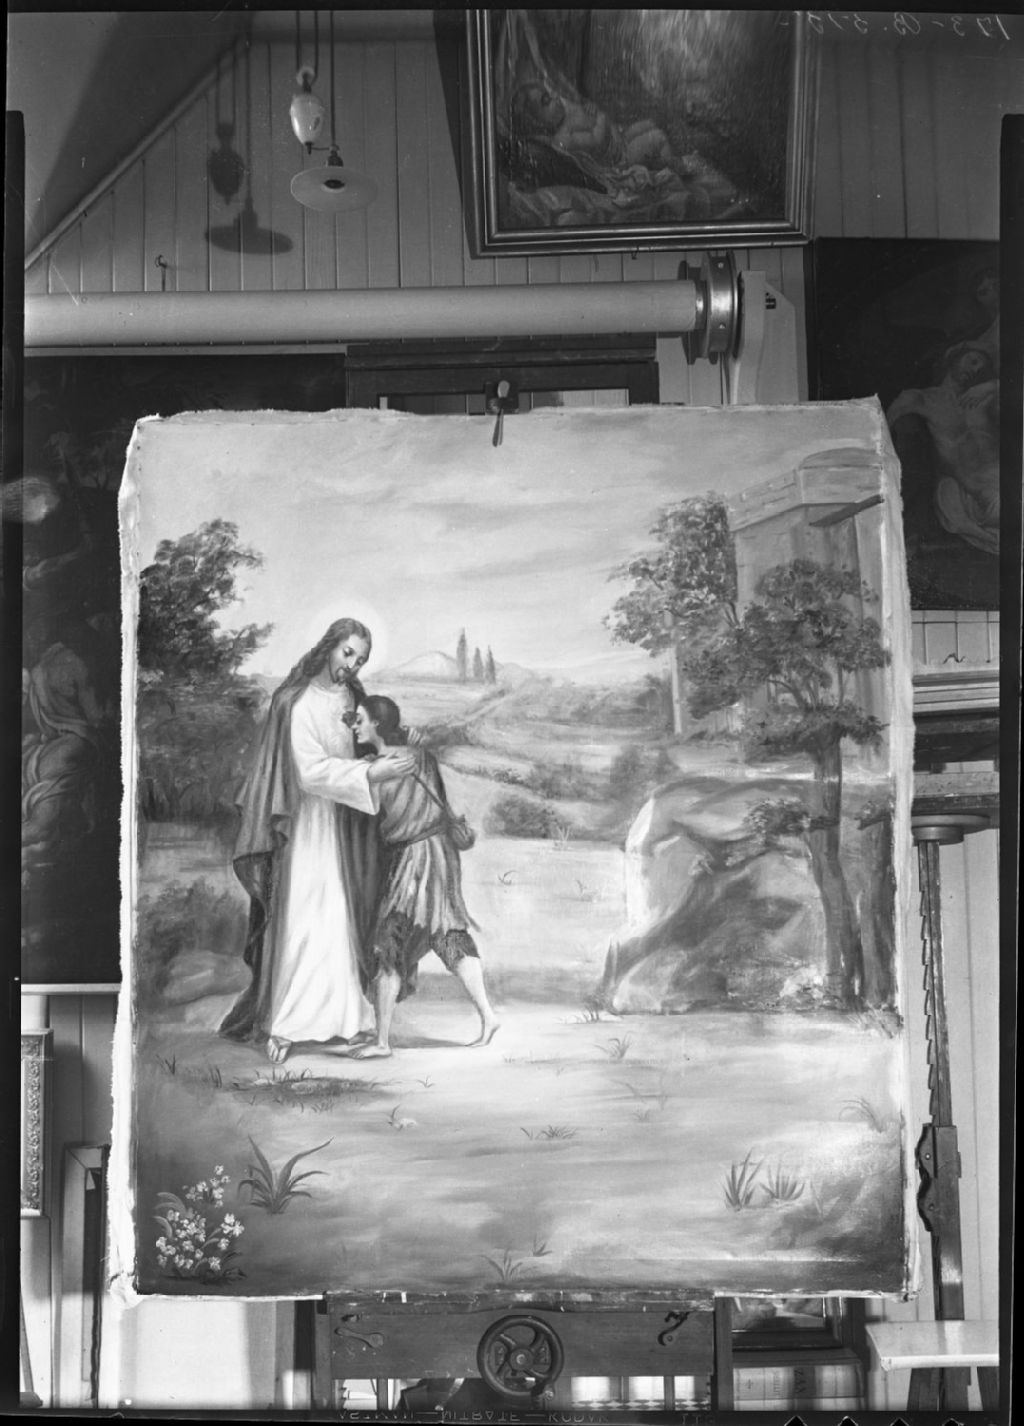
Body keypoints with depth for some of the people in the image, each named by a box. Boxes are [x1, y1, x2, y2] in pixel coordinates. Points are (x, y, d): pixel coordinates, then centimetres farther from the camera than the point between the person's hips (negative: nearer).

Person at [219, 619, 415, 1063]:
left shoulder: (349, 697, 6)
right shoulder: (299, 703, -13)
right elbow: (310, 771, -21)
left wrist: (385, 760, -3)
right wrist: (371, 772, -26)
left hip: (344, 826, 6)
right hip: (308, 826, -6)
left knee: (341, 921, 10)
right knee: (303, 920, -7)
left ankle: (345, 1015, 18)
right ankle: (281, 1024, 0)